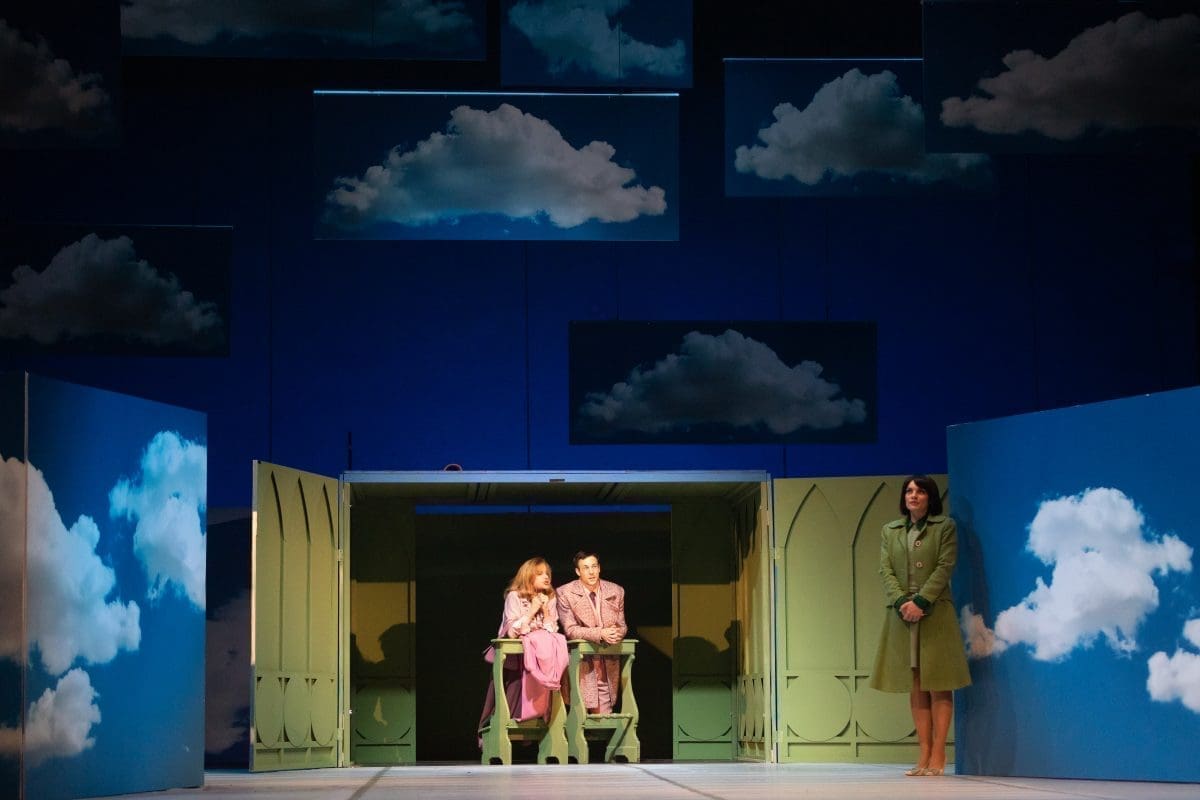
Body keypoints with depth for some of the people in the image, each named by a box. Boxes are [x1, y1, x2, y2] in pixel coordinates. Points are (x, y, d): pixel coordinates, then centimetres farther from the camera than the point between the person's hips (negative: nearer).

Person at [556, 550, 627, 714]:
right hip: (582, 661, -3)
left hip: (609, 662, 3)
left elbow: (622, 625, 12)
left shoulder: (616, 591, 7)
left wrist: (617, 633, -14)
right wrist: (600, 634, -22)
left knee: (603, 717, 0)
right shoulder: (565, 593, -5)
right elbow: (570, 629, -10)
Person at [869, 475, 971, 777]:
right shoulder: (890, 531, 15)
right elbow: (885, 571, 6)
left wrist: (921, 602, -16)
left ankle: (938, 755, -5)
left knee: (938, 686, -5)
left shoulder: (944, 527, 4)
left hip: (935, 613, -4)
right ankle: (924, 755, 4)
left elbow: (944, 567, -5)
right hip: (902, 615, 4)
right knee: (915, 687, 3)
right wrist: (901, 602, -11)